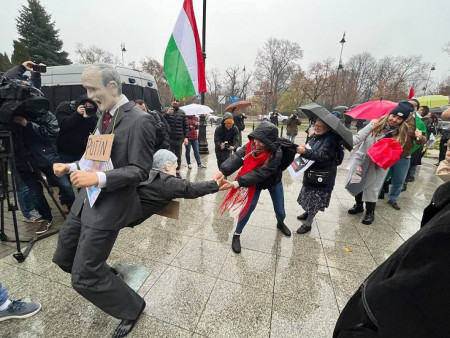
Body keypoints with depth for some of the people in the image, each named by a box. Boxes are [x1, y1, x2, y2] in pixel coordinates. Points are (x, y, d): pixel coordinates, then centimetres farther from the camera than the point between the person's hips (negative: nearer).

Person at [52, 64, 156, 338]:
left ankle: (132, 307, 26)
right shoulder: (106, 115, 10)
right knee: (64, 258, 21)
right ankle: (104, 275, 48)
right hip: (87, 198, 9)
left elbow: (140, 171, -20)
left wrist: (98, 178, -30)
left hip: (110, 205, -9)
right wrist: (72, 167, 6)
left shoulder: (140, 120, -17)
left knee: (83, 277, 0)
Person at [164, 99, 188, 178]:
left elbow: (186, 126, 7)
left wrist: (186, 137, -1)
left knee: (178, 156, 11)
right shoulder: (167, 111, 2)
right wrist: (167, 114, -19)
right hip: (169, 138, -2)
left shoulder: (182, 113, 8)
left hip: (179, 138, 2)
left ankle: (177, 171, 24)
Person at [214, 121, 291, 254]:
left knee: (280, 209, 13)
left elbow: (260, 173, -42)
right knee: (249, 206, -7)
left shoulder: (276, 153, -37)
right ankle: (237, 234, 11)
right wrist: (222, 171, -58)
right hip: (255, 182, 1)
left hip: (273, 181, 0)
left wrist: (236, 184, -49)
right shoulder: (251, 145, -27)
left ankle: (280, 223, 49)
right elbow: (237, 157, -40)